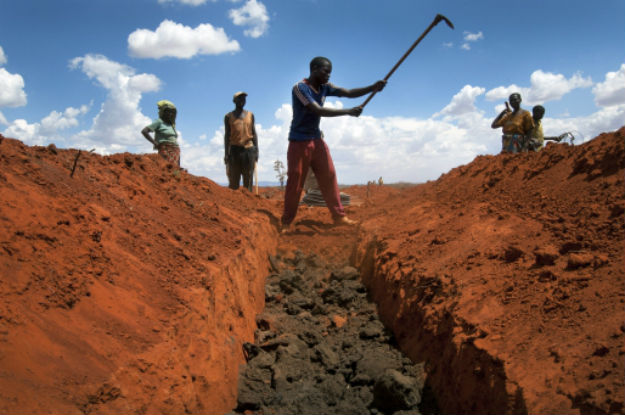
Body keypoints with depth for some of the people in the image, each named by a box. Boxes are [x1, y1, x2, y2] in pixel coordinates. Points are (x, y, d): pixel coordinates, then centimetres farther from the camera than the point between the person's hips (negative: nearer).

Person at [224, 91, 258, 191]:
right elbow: (227, 135, 4)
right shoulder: (228, 117, 8)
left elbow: (254, 133, 13)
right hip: (235, 150, -2)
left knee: (248, 180, 0)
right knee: (233, 180, -5)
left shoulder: (250, 115, 14)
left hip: (249, 150, 2)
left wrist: (256, 150, 4)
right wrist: (226, 153, -4)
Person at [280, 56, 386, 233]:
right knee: (295, 183, -3)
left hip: (317, 140, 7)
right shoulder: (300, 88, -17)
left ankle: (339, 216, 11)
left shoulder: (324, 87, 5)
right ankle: (286, 222, 9)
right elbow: (319, 111, -26)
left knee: (329, 177, 4)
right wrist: (348, 111, -27)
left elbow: (349, 93, 0)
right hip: (299, 142, -7)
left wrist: (372, 88, -16)